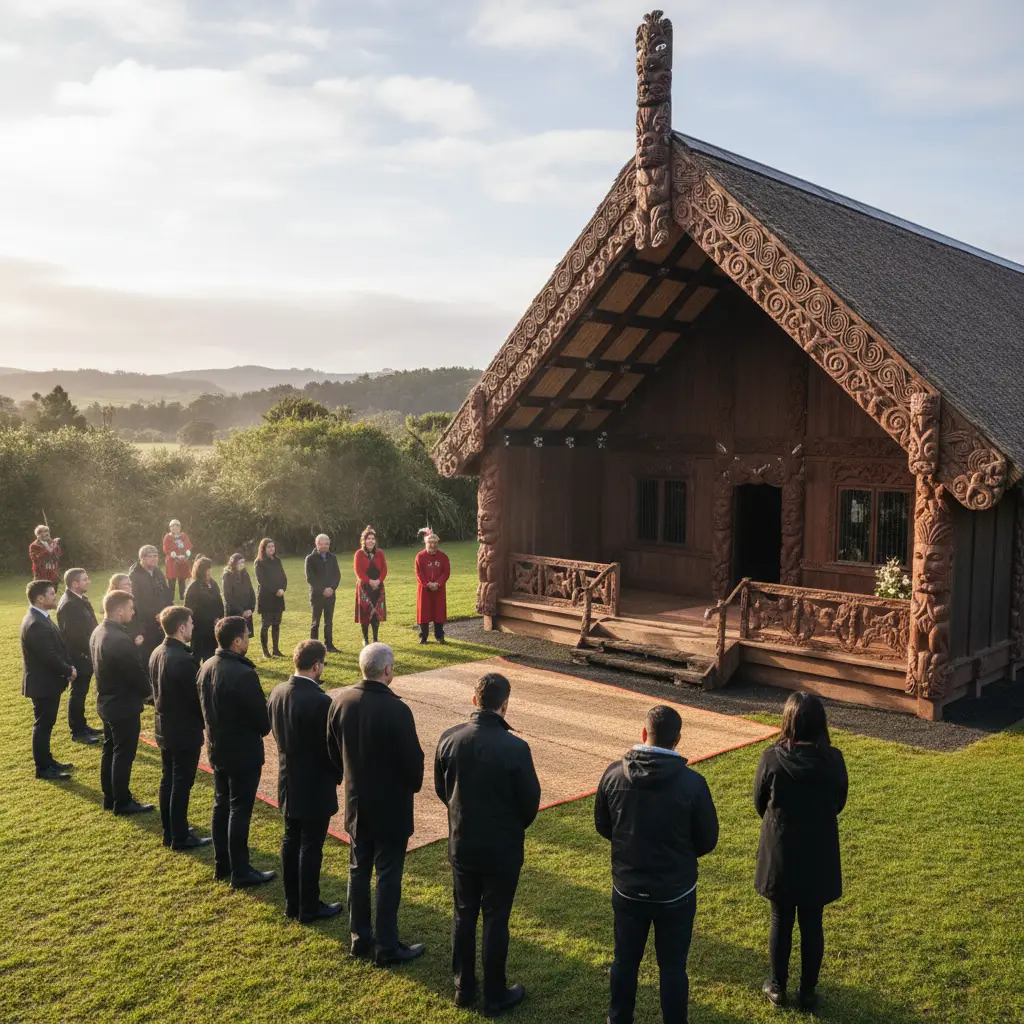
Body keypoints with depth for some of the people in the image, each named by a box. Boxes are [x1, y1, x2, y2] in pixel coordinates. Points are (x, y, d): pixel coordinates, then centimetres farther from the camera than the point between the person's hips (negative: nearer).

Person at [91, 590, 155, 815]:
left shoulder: (98, 632, 3)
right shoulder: (120, 640, -28)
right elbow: (136, 673, -21)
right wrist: (148, 691, -2)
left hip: (107, 701, 10)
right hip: (123, 705, -10)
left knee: (110, 751, 18)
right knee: (123, 754, 3)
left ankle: (110, 797, 29)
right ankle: (122, 802, 13)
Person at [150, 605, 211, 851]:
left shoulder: (156, 654, 2)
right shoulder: (183, 659, -26)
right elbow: (196, 697, -20)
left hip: (164, 727, 9)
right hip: (184, 731, -9)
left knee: (168, 780, 17)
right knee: (181, 785, 2)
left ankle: (169, 831, 28)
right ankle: (180, 837, 13)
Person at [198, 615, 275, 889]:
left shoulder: (207, 667, -1)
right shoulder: (243, 674, -28)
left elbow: (206, 707, 9)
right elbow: (261, 715, -19)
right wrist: (264, 729, 2)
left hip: (217, 748, 8)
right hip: (243, 752, -8)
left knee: (221, 805, 18)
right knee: (239, 811, 2)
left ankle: (222, 865, 31)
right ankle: (240, 873, 13)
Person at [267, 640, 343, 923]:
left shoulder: (278, 692, -4)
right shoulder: (320, 702, -27)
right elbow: (330, 746, -18)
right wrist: (338, 775, 0)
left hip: (287, 781, 8)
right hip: (315, 786, -7)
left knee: (291, 841, 18)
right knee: (310, 848, 5)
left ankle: (292, 903, 30)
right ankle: (309, 908, 18)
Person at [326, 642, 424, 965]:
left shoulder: (341, 701, -7)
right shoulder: (396, 710, -26)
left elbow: (333, 750, 4)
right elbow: (413, 758, -18)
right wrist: (413, 786, 4)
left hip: (356, 802, 6)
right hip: (390, 806, -6)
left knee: (359, 871, 18)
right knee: (388, 876, 6)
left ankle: (360, 938, 30)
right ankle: (386, 947, 16)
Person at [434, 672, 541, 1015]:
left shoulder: (449, 739, -12)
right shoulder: (515, 748, -24)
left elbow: (441, 788, 2)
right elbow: (531, 801, -12)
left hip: (461, 845, 4)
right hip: (502, 849, -4)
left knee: (464, 915, 19)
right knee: (495, 920, 11)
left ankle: (463, 987, 33)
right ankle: (495, 996, 25)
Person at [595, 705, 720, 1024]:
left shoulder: (613, 774, -13)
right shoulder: (692, 783, -21)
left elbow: (602, 825, 1)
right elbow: (708, 840, -8)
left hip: (627, 888, 3)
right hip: (676, 892, -2)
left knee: (625, 960, 20)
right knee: (672, 966, 15)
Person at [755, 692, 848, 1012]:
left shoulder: (773, 758, -19)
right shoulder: (833, 760, -14)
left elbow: (760, 804, -5)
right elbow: (839, 804, 2)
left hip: (780, 851, -1)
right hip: (819, 853, 1)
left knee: (781, 921, 16)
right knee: (812, 924, 16)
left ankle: (778, 987, 30)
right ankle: (807, 992, 27)